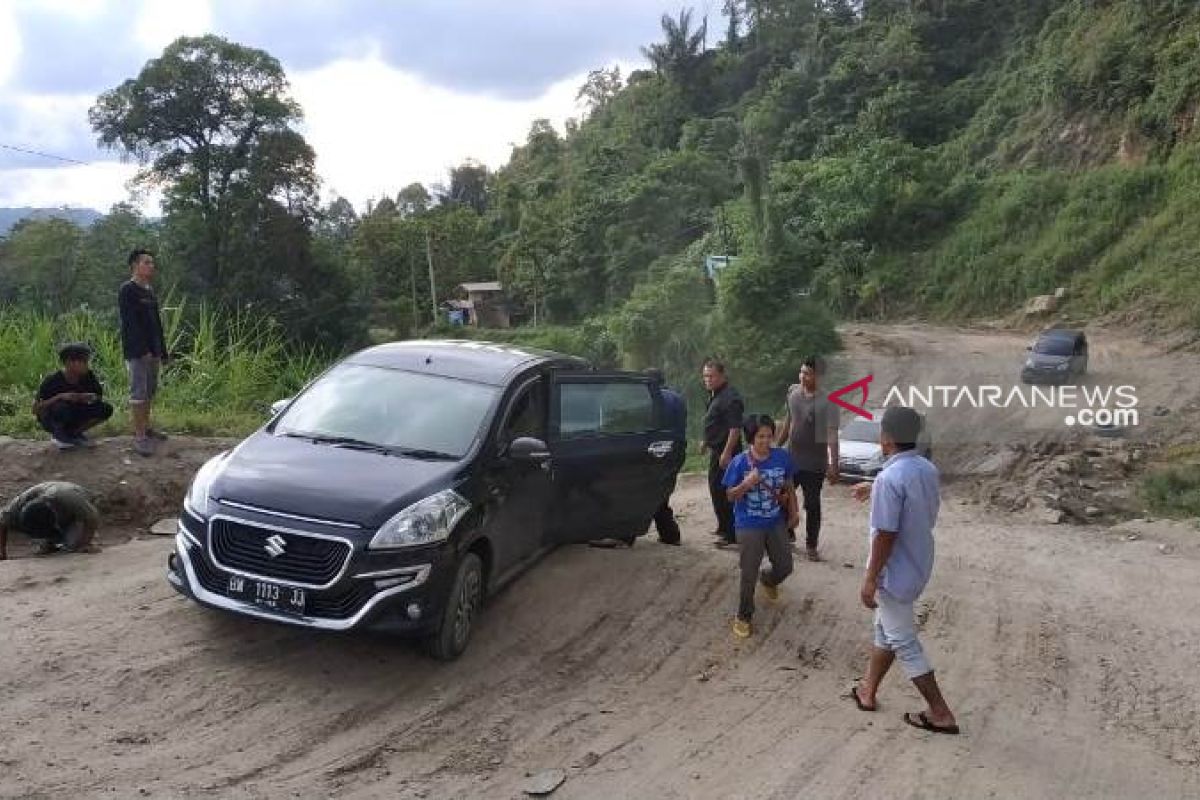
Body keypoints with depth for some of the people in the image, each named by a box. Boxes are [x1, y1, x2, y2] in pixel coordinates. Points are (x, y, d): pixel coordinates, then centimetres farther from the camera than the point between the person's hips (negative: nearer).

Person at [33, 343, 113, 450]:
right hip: (50, 420, -4)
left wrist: (92, 397, -30)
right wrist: (60, 397, -33)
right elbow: (36, 409, -21)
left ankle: (73, 433, 1)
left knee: (106, 409, -17)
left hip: (75, 417, 4)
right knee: (62, 408, -38)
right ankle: (58, 435, -6)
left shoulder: (88, 376, -11)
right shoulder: (52, 380, -21)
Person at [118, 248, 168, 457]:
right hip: (136, 351, -8)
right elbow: (129, 323, -16)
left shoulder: (150, 291, 17)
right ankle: (139, 436, -10)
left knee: (150, 391, 13)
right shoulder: (127, 290, -7)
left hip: (152, 350, 8)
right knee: (139, 391, -9)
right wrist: (143, 349, -21)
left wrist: (162, 351, 15)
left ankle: (145, 426, 25)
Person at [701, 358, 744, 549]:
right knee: (716, 488, 19)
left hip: (726, 451, -11)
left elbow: (735, 428, -25)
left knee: (725, 492, -7)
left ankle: (731, 535, -1)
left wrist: (727, 452, -28)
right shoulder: (714, 395, 13)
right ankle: (724, 528, 33)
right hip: (716, 449, 11)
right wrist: (706, 442, 28)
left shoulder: (730, 397, -19)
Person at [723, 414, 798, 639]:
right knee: (749, 574, 0)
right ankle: (743, 616, 21)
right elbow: (730, 496, -10)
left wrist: (793, 511, 6)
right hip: (749, 526, -3)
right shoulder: (739, 462, -17)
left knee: (785, 566, 15)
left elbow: (788, 487, 7)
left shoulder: (782, 457, -8)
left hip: (777, 523, 4)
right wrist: (747, 483, -27)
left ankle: (768, 581, 51)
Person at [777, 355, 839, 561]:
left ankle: (811, 545, 17)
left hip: (814, 463, -5)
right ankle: (787, 533, 33)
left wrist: (833, 465, -23)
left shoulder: (827, 402, -16)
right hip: (791, 458, 5)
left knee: (812, 504, 4)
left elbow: (832, 436, -18)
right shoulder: (793, 392, 0)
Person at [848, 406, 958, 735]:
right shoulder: (928, 469, 0)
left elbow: (886, 535, -25)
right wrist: (876, 491, 28)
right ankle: (867, 691, 37)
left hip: (895, 572, -9)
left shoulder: (890, 478, -27)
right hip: (917, 565, 9)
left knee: (904, 643, 5)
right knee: (886, 629, 23)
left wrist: (870, 579, -17)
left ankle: (941, 714, 12)